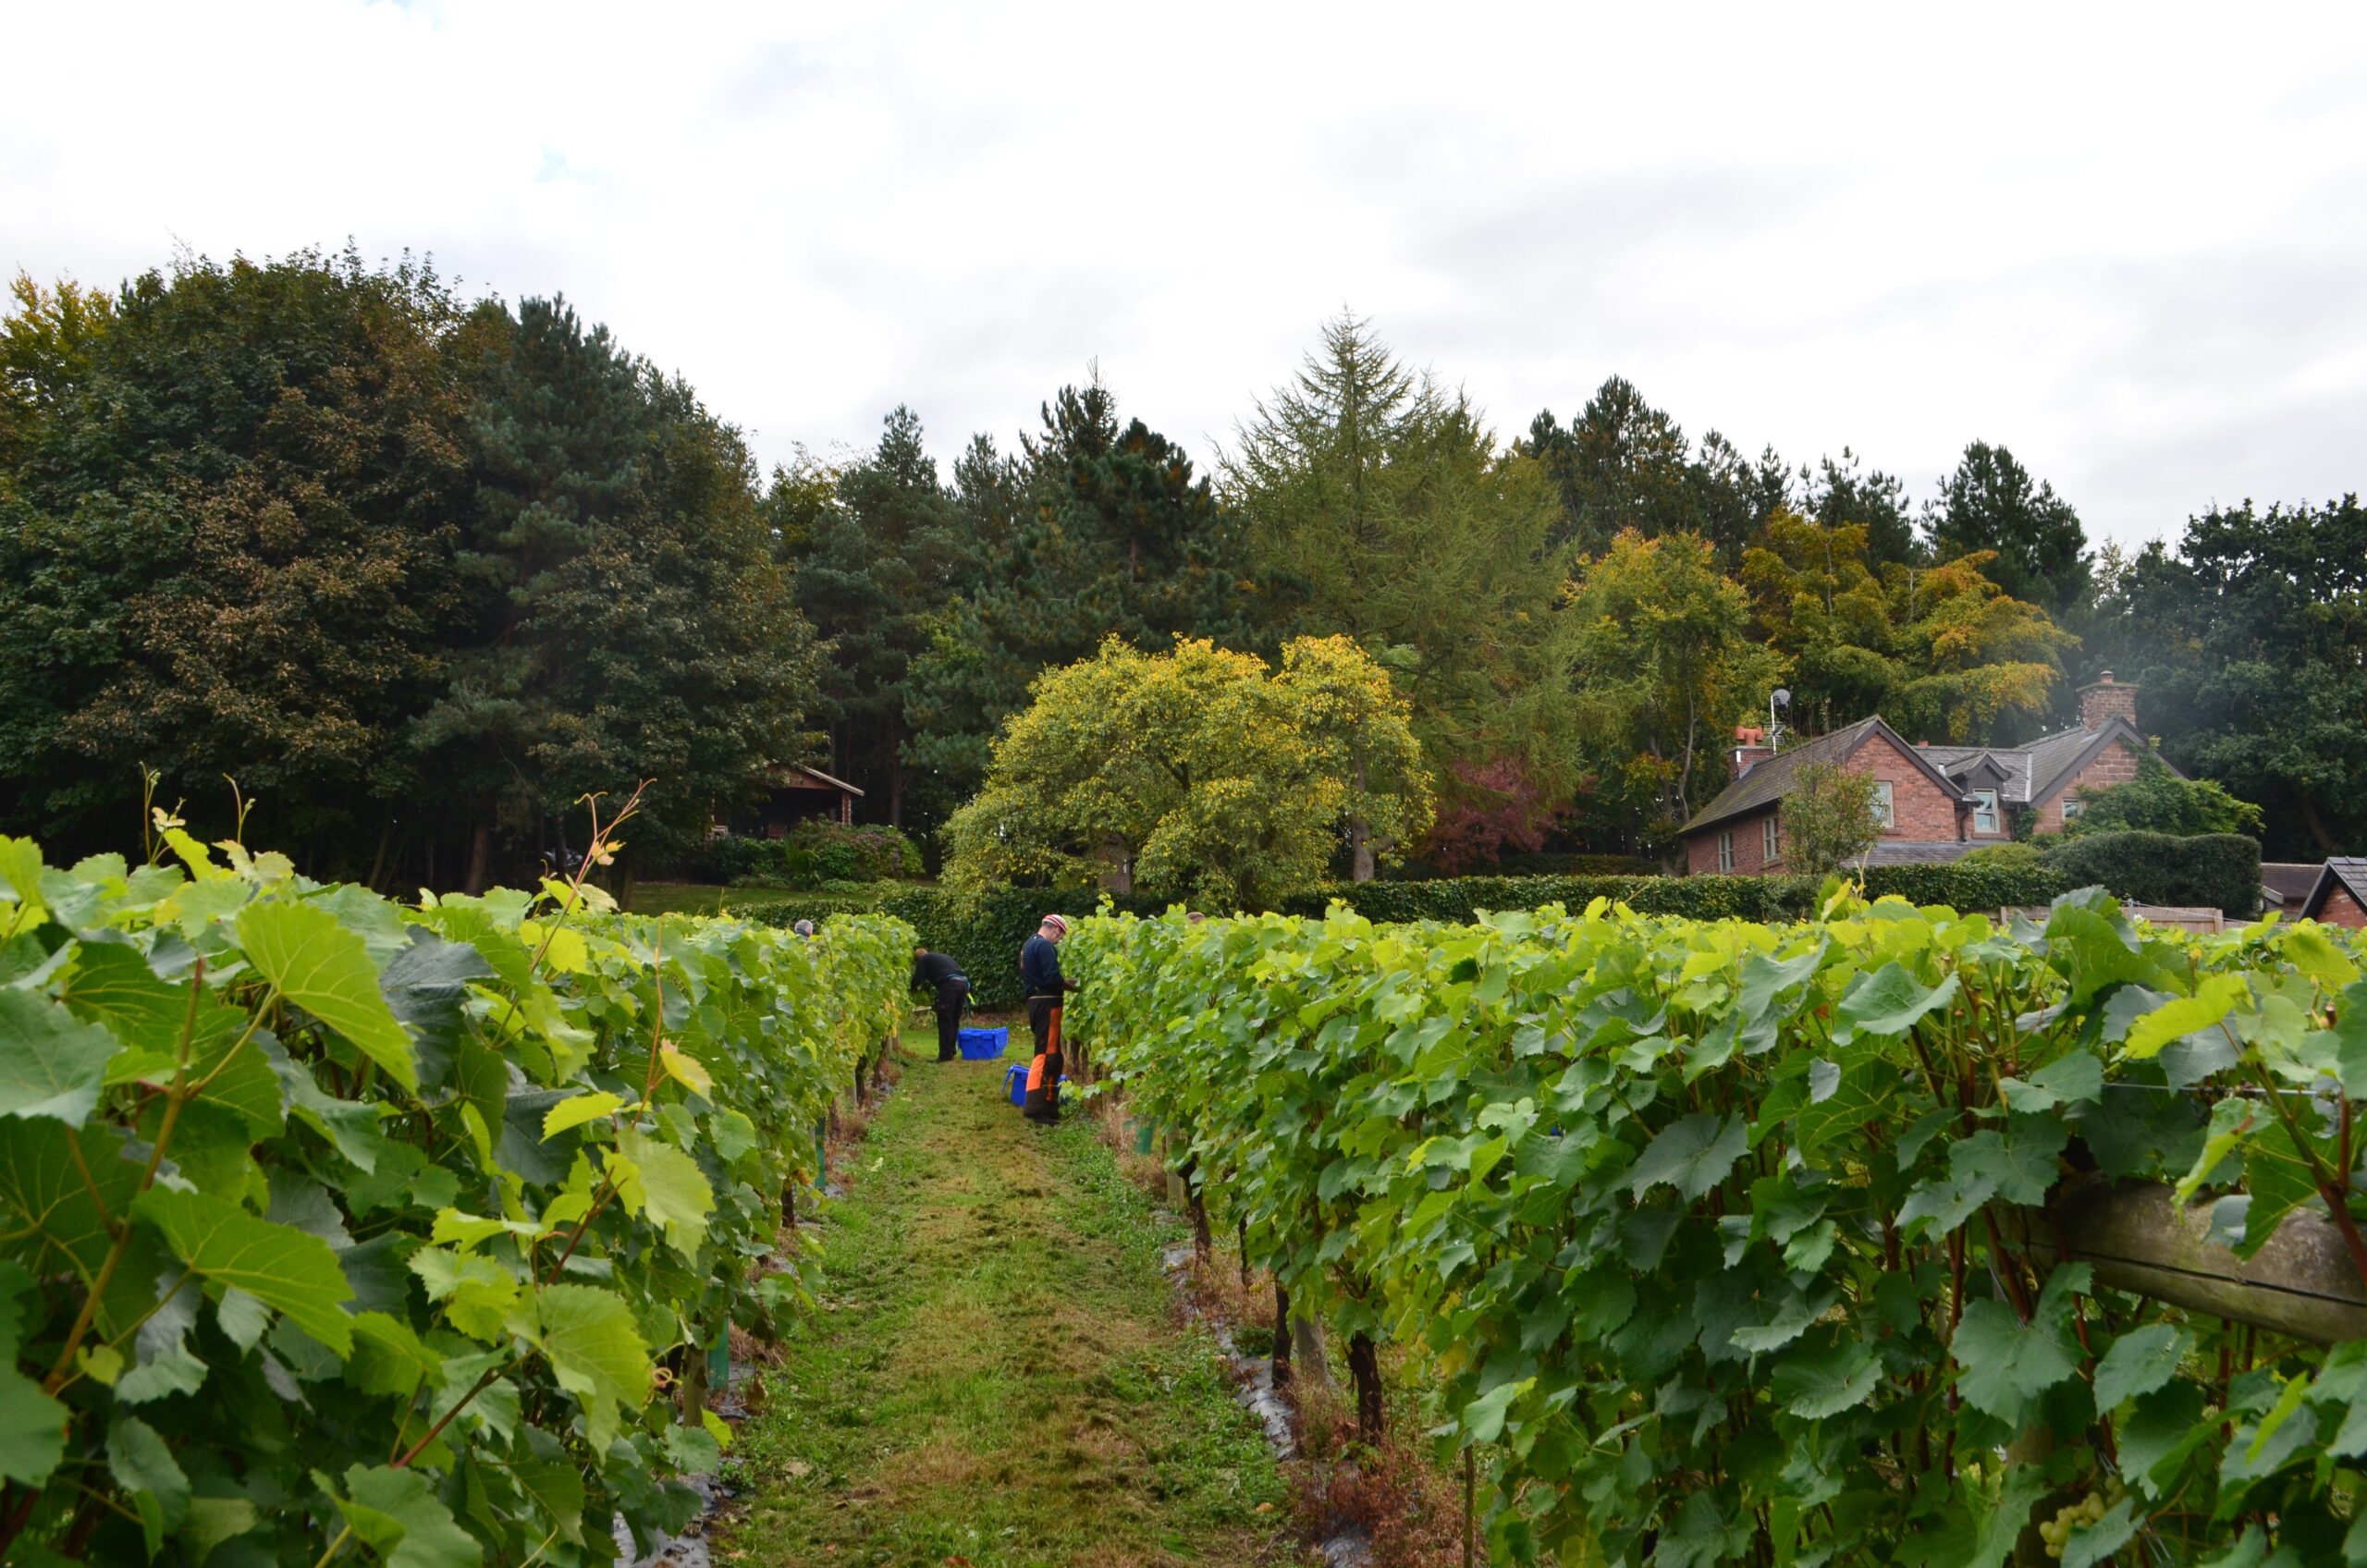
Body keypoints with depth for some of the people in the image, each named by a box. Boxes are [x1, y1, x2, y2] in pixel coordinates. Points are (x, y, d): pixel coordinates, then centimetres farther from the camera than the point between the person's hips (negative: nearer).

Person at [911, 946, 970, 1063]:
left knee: (945, 1021, 0)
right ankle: (950, 1052, 22)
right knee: (954, 1020, 16)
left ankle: (945, 1055, -1)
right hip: (963, 982, 7)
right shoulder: (944, 956, 34)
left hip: (950, 984, -7)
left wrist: (914, 988, 28)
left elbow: (917, 979, 7)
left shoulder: (923, 959, 14)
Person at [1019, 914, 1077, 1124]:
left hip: (1036, 1002, 10)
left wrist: (1063, 982, 13)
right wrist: (1069, 985, -4)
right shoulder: (1045, 946, -13)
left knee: (1049, 1054, 16)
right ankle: (1037, 1108, -18)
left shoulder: (1030, 945, 19)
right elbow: (1052, 978, -21)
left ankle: (1047, 1105, 19)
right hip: (1047, 1004, -10)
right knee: (1047, 1054, -13)